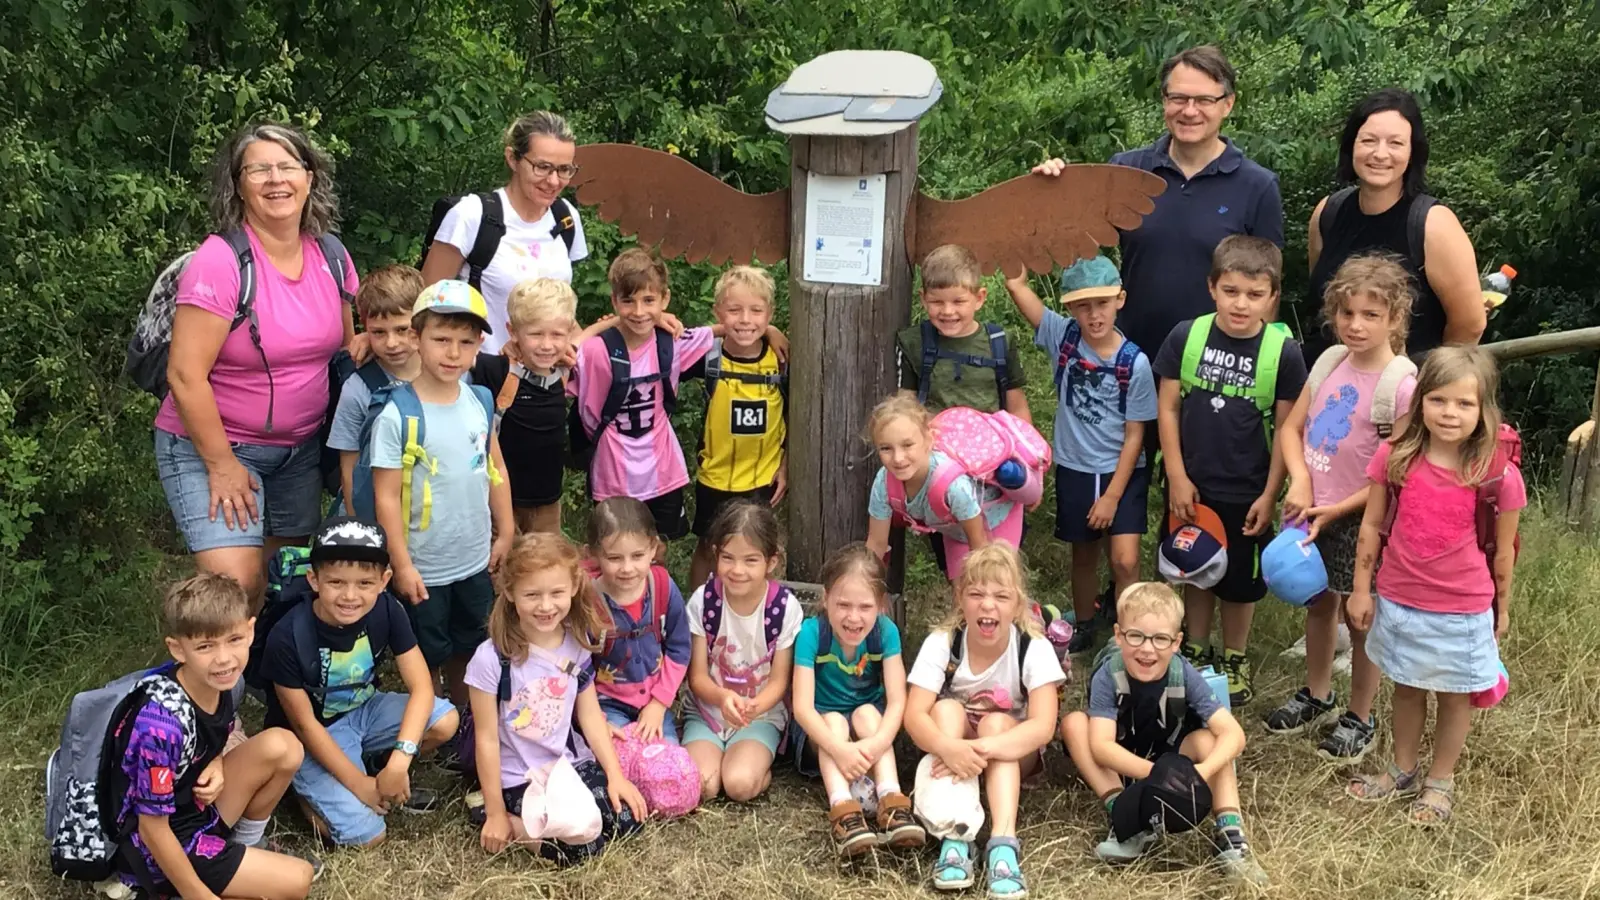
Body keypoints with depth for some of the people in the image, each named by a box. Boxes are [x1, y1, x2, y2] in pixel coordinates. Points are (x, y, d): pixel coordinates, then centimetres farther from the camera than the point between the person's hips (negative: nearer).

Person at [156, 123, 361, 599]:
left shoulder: (331, 256, 0)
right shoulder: (220, 260, -19)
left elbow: (346, 341, 17)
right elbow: (185, 374, -20)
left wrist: (364, 345, -4)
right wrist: (222, 465, -17)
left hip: (300, 448, 6)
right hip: (211, 444, -6)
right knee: (236, 587, -17)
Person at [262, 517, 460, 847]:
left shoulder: (386, 610, -18)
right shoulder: (288, 637, -28)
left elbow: (421, 687, -17)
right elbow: (305, 725, -18)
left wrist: (399, 760, -28)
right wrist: (359, 784, -16)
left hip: (364, 711, 4)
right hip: (315, 738, -4)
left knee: (445, 721, -21)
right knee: (366, 834, -18)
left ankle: (388, 781, 6)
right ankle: (306, 788, 10)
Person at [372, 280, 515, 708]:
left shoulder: (481, 402, -3)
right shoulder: (398, 416, -19)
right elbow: (386, 497, -16)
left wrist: (505, 532, 9)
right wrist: (402, 565, -15)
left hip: (477, 561, 5)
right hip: (425, 569, -5)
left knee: (468, 649, 22)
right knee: (427, 657, 13)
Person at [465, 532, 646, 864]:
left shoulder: (578, 645, -2)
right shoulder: (492, 659, -19)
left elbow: (590, 715, 5)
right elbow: (487, 738, -13)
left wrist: (616, 775, -2)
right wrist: (495, 812, -9)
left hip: (567, 766, 6)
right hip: (519, 780, -6)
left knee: (628, 816, -11)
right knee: (581, 844, -23)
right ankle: (512, 825, 1)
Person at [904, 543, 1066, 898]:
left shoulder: (1035, 649, -21)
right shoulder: (941, 643, -18)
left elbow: (1043, 726, -30)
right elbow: (914, 715, -27)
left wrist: (982, 749, -47)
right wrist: (950, 748, -49)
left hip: (1012, 753, -1)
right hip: (954, 747, 1)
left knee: (996, 722, -31)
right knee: (946, 708, -28)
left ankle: (1004, 843, -46)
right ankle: (955, 836, -42)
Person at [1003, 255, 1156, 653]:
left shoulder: (1134, 362, -15)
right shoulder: (1063, 336, -9)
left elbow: (1134, 435, -11)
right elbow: (1016, 284, -19)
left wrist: (1113, 495, -12)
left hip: (1123, 472, -3)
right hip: (1074, 469, 3)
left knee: (1124, 560, -14)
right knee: (1083, 556, 19)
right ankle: (1083, 628, 39)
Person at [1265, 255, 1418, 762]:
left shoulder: (1401, 385, -19)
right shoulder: (1330, 361, 1)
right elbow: (1291, 428, 6)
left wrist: (1337, 510, -15)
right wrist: (1300, 481, -10)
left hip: (1360, 518, -6)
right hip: (1310, 509, 6)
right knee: (1318, 603, 20)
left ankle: (1360, 719, 25)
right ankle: (1317, 697, 39)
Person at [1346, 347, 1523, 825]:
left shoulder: (1498, 474, -16)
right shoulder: (1394, 458, -11)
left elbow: (1503, 549, -3)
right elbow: (1372, 526, -1)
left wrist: (1502, 608, 5)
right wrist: (1361, 589, 2)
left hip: (1463, 611, -2)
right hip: (1399, 602, 2)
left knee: (1454, 695, 16)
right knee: (1406, 688, 21)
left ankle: (1441, 782, 35)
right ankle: (1402, 771, 41)